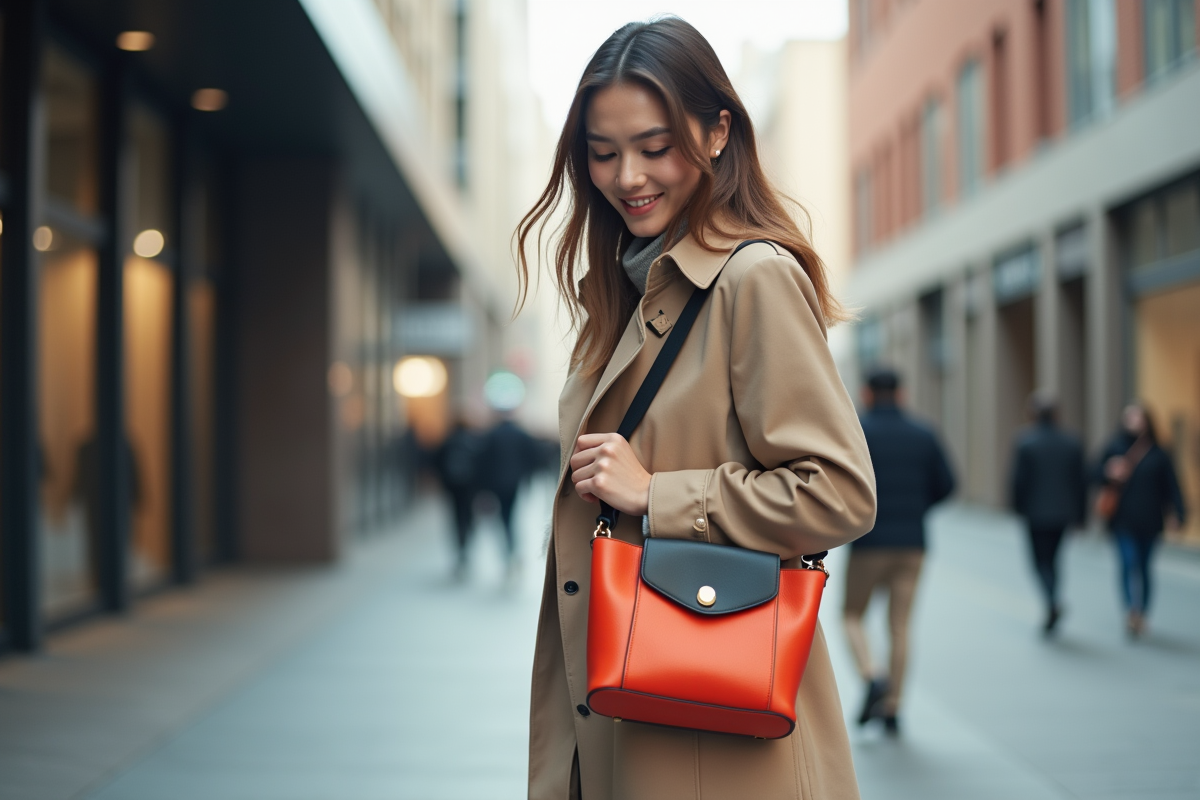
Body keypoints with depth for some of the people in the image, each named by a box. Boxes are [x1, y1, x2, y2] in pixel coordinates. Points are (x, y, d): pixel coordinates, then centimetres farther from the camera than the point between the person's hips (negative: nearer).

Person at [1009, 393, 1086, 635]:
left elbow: (1018, 479, -10)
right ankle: (1050, 612, 19)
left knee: (1041, 559, 2)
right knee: (1051, 558, 16)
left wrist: (1017, 506, 5)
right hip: (1063, 513, 4)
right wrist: (1078, 513, 11)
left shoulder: (1024, 442, -10)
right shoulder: (1072, 442, 2)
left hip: (1036, 512, -4)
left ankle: (1052, 603, -21)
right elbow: (1080, 481, 4)